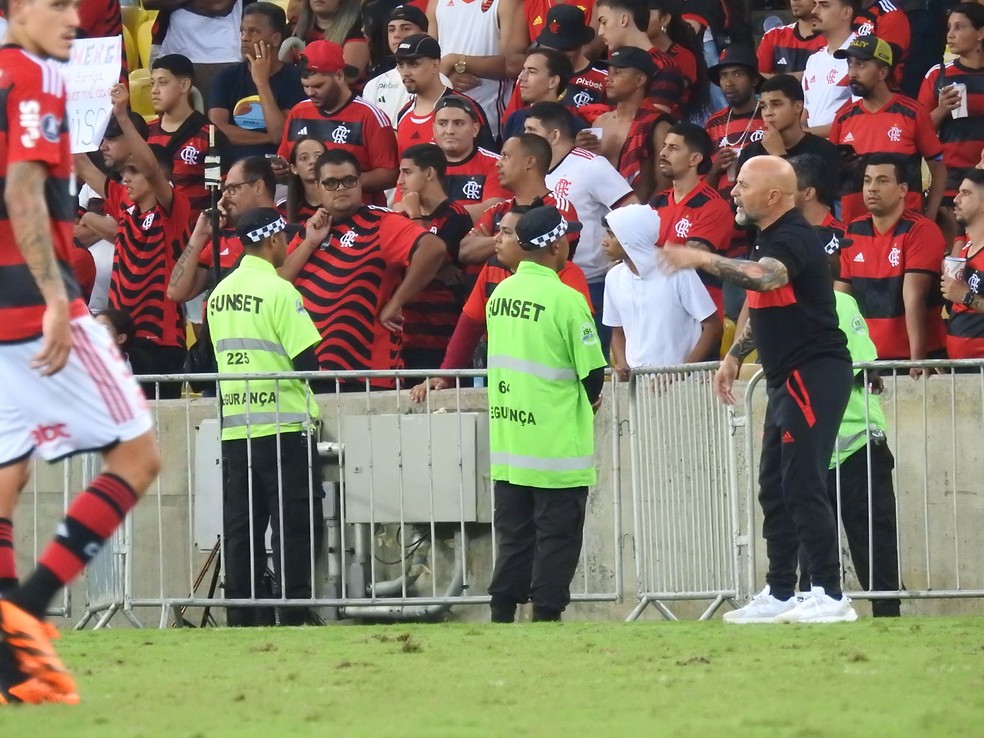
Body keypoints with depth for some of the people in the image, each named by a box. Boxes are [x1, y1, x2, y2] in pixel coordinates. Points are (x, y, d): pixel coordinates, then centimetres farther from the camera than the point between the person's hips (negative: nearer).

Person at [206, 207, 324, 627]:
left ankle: (242, 615, 6)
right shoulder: (278, 290, -12)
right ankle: (294, 613, -6)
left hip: (234, 427, 6)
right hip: (283, 424, -6)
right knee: (294, 527, -3)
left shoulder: (220, 294, 9)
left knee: (241, 528, 7)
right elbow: (306, 360, -14)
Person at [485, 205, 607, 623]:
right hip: (557, 444, -6)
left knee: (513, 537, 12)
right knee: (557, 538, 2)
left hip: (508, 444, 6)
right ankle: (546, 615, 1)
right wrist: (590, 398, 12)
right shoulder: (565, 300, -15)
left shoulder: (500, 295, 5)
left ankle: (502, 615, 11)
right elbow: (592, 370, -13)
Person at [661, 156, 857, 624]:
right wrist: (734, 357, 23)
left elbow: (764, 277, -37)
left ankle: (830, 595, -13)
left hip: (815, 373, -11)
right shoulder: (766, 239, 17)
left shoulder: (793, 238, -15)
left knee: (803, 485, -13)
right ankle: (779, 594, 19)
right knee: (774, 488, 13)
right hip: (786, 379, 11)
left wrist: (703, 260, -32)